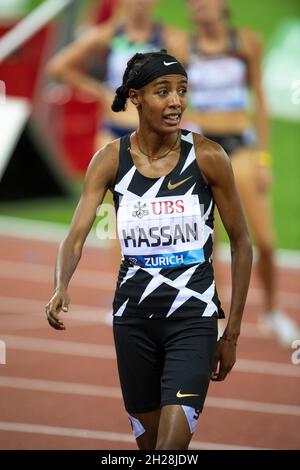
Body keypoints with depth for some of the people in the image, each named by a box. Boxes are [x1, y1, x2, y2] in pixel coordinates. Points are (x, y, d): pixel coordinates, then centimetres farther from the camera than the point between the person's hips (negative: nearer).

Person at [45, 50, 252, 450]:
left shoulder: (207, 157, -8)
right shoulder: (111, 160, -3)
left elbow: (241, 244, 0)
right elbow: (76, 234, -10)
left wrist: (232, 333, 1)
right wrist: (61, 289, -32)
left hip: (193, 315, -3)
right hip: (134, 313, 3)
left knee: (171, 446, -18)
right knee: (149, 443, 12)